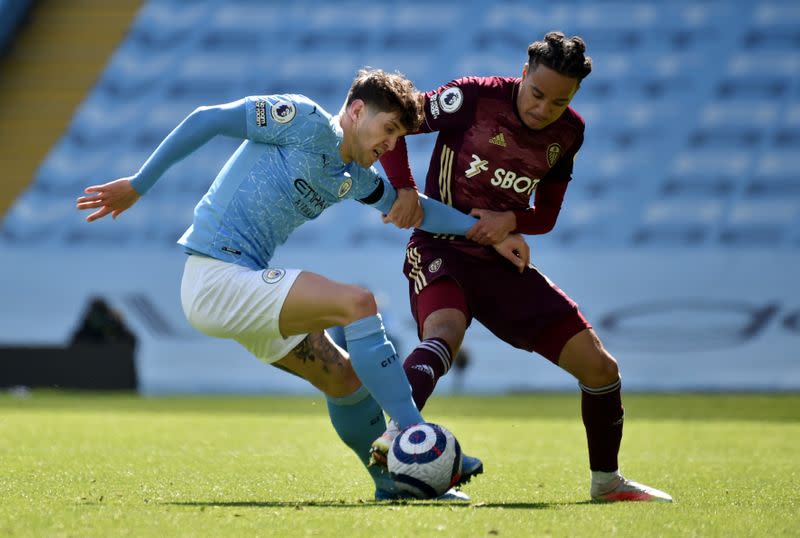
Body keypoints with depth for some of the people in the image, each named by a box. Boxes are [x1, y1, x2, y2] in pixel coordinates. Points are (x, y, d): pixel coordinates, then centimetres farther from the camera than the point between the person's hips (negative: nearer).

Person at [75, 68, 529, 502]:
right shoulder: (307, 120, -9)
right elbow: (207, 120, -10)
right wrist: (138, 185, -8)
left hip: (245, 287, 10)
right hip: (217, 276, -10)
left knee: (344, 377, 11)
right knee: (357, 303, -20)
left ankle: (394, 482, 26)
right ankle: (420, 441, -20)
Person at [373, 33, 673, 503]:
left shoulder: (569, 133, 3)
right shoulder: (476, 98, -13)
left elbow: (546, 216, 12)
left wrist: (511, 221, -11)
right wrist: (405, 192, -21)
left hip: (502, 261, 5)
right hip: (441, 249, -5)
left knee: (600, 367, 2)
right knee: (444, 335, -39)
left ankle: (607, 481, 21)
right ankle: (397, 433, -57)